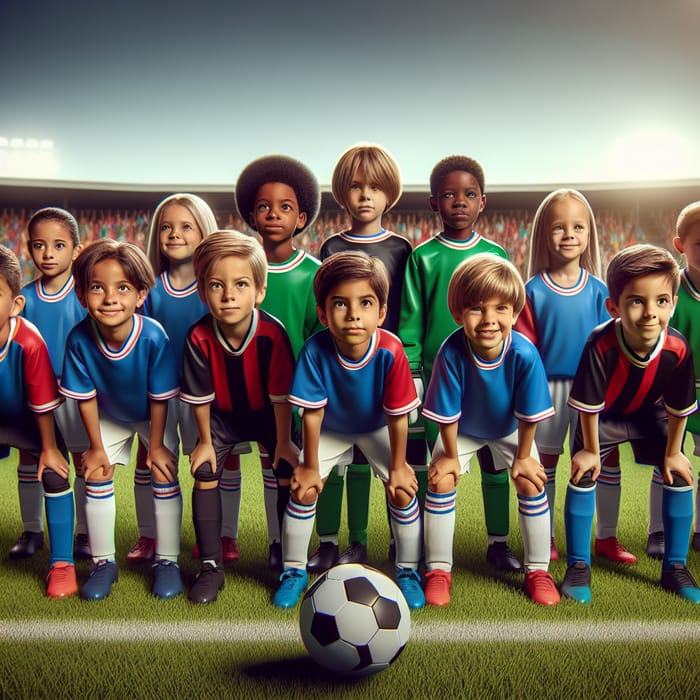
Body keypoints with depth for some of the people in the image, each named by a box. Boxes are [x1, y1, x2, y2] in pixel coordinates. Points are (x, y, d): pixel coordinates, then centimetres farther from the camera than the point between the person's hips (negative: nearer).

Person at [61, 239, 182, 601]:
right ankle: (103, 562, 17)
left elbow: (160, 398, -23)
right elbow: (86, 397, -17)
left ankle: (166, 560, 12)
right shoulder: (79, 338, -31)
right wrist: (96, 447, -8)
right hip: (109, 416, 2)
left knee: (164, 477, -3)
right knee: (97, 476, 0)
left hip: (154, 416, -2)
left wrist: (155, 446, -14)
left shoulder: (153, 336, -37)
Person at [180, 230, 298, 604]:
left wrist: (282, 442, -12)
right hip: (222, 416, 1)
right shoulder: (198, 338, -26)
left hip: (267, 414, -1)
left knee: (286, 472, -9)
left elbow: (281, 394, -20)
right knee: (204, 473, -8)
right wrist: (205, 441, -4)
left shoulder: (272, 333, -30)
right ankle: (210, 566, 5)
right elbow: (200, 396, -13)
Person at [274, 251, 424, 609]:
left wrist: (398, 465, -12)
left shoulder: (390, 351, -36)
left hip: (377, 428, 0)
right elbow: (312, 413, -23)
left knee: (403, 491, -6)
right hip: (330, 429, 0)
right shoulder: (315, 350, -35)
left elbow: (398, 416, -23)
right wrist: (310, 466, -12)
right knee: (304, 488, -7)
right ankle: (294, 570, 15)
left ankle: (407, 570, 17)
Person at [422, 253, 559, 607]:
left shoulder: (525, 354, -35)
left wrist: (523, 457, -10)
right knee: (441, 481, -11)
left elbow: (528, 416, -20)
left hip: (510, 430, 0)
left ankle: (537, 570, 12)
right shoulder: (451, 352, -37)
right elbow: (448, 414, -22)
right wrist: (451, 456, -12)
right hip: (462, 430, 0)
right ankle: (438, 570, 6)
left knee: (531, 484, -9)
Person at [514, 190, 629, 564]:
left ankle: (607, 537, 25)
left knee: (608, 459, 7)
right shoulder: (534, 290, -6)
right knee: (546, 463, 11)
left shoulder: (597, 289, 0)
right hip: (549, 388, -2)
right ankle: (546, 540, 27)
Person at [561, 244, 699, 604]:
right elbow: (588, 405, -25)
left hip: (648, 414, 3)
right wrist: (591, 450, -14)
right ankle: (578, 565, 4)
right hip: (601, 416, -2)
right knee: (583, 477, -12)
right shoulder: (601, 345, -39)